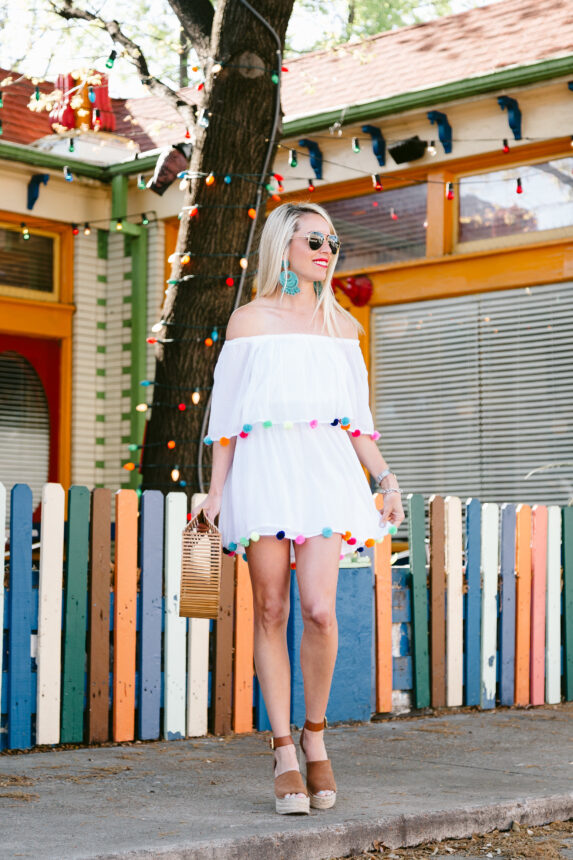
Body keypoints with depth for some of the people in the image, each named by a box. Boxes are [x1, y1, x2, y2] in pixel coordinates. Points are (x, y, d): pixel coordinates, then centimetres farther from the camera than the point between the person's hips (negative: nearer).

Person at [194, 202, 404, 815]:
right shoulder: (249, 320, 9)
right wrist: (217, 487, 0)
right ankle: (284, 749, 5)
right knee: (271, 612, -2)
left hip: (326, 470, 1)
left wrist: (384, 477, 8)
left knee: (319, 609, -13)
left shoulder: (342, 326, 17)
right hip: (263, 468, -1)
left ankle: (315, 733, 7)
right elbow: (227, 410, 7)